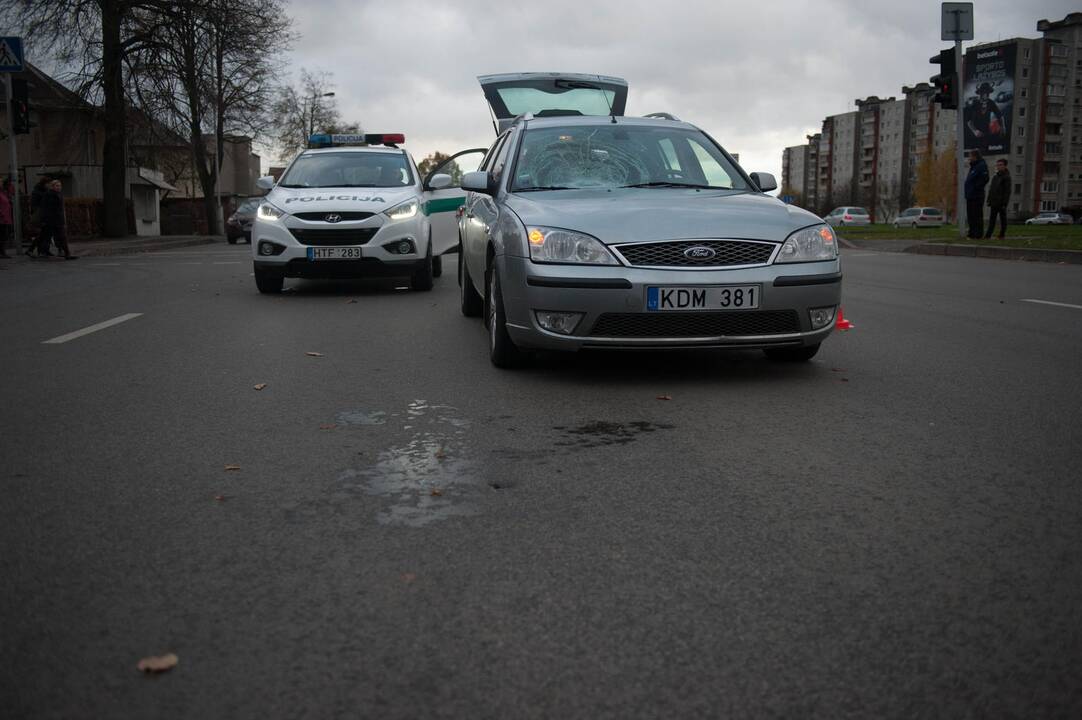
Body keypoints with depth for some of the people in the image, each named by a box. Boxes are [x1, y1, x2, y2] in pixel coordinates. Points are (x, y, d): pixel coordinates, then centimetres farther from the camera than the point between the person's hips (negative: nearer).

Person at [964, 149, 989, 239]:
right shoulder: (973, 166, 20)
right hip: (970, 195, 10)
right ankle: (972, 233, 18)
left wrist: (977, 187, -18)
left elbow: (985, 179, -21)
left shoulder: (982, 166, -10)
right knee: (970, 215, 12)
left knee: (977, 215, -7)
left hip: (977, 196, -10)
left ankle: (978, 234, -5)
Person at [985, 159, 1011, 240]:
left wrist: (1005, 203, -17)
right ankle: (988, 235, 6)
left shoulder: (1006, 177, -7)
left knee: (1003, 219, 2)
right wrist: (989, 200, 12)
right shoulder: (995, 177, 14)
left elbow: (1007, 191, -11)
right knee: (992, 219, 6)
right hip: (994, 203, 7)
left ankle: (1002, 235, 7)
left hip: (1001, 203, -6)